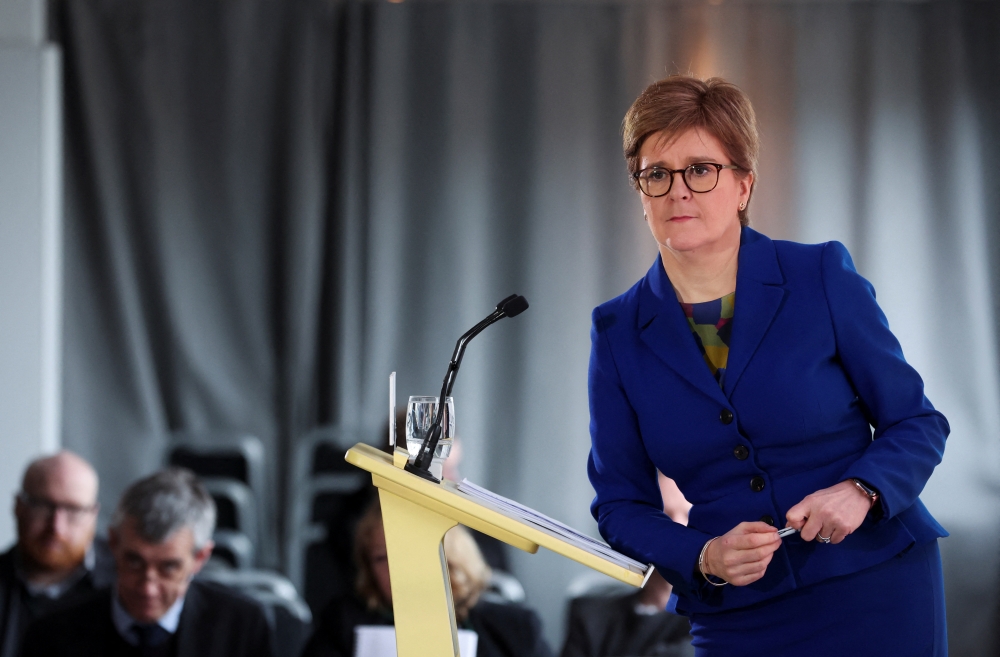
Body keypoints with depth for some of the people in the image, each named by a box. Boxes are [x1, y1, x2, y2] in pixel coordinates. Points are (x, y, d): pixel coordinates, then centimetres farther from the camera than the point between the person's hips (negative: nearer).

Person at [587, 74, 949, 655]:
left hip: (876, 599, -1)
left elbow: (918, 424, 0)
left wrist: (860, 490, -20)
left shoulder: (824, 280, -7)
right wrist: (705, 557, -15)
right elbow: (621, 504, 3)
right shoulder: (619, 334, -1)